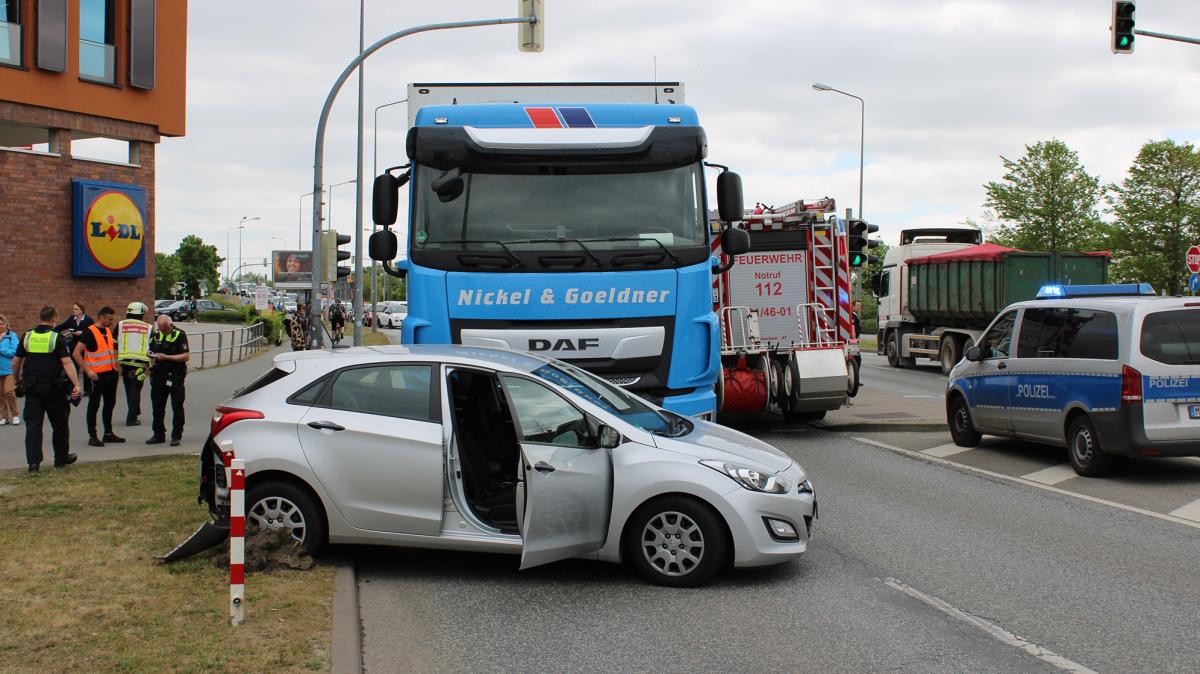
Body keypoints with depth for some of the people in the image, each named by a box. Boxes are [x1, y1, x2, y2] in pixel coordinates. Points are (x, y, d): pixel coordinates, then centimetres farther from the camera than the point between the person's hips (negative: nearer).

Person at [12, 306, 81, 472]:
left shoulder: (27, 336, 3)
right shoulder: (57, 338, -9)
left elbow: (16, 362, 10)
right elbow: (66, 362, -17)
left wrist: (17, 380, 27)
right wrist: (76, 384, -20)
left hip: (32, 388, 3)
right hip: (53, 388, -3)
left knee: (33, 424, 4)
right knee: (59, 424, 13)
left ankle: (33, 461, -4)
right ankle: (61, 458, 22)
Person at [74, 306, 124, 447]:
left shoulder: (108, 331, 12)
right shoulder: (89, 332, -11)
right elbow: (77, 353, -16)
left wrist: (115, 366, 15)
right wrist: (88, 371, -21)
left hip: (111, 373, 8)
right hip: (97, 375, -8)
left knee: (110, 403, 14)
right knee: (94, 405, 0)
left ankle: (108, 433, 24)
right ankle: (92, 436, 5)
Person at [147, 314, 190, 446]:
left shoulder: (179, 335, -7)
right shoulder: (156, 334, 11)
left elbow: (186, 356, -13)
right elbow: (151, 350, 23)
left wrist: (166, 357, -19)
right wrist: (151, 355, -2)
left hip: (175, 376, -6)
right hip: (158, 375, 6)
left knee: (177, 408, -1)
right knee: (157, 407, 10)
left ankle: (176, 436, 6)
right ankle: (158, 434, 19)